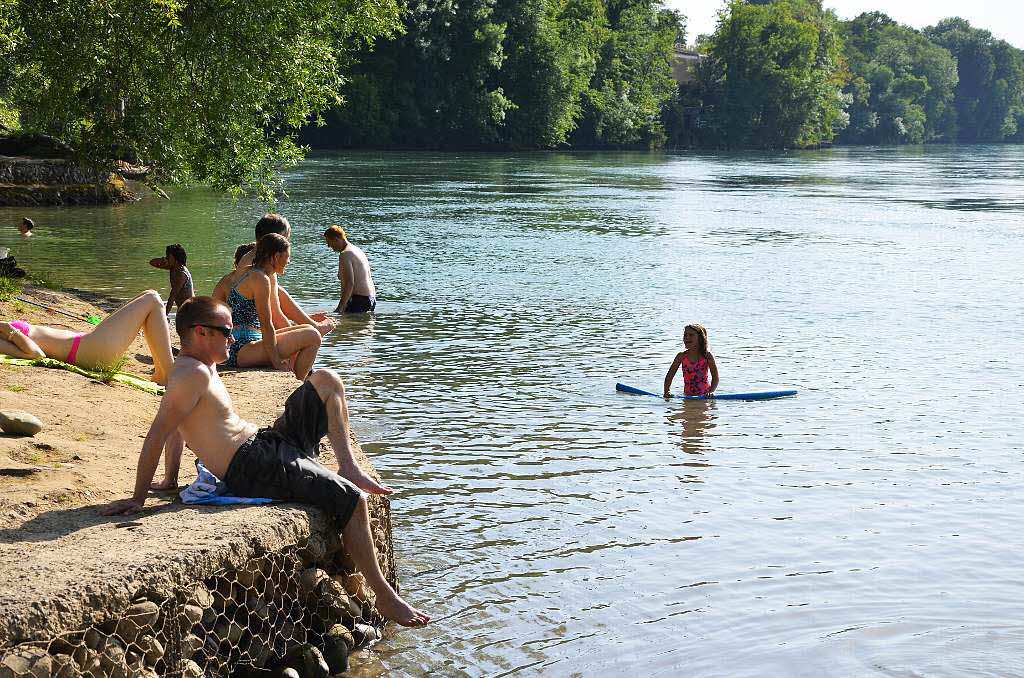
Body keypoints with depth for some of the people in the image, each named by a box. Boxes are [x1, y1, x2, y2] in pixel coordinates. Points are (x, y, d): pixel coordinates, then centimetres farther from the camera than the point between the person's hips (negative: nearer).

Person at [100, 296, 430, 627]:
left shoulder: (199, 368, 15)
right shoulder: (193, 374, -17)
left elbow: (180, 424, 24)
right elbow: (157, 435, -22)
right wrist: (138, 499, -22)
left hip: (268, 441, 11)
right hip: (252, 468, -11)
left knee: (326, 380, 11)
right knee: (352, 500, -19)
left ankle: (348, 468, 6)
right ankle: (385, 598, -12)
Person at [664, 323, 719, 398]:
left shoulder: (706, 356, -3)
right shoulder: (681, 356, 2)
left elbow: (715, 377, 0)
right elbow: (669, 376, 5)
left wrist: (711, 392, -15)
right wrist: (666, 392, -8)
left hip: (704, 395, -2)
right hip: (688, 396, 2)